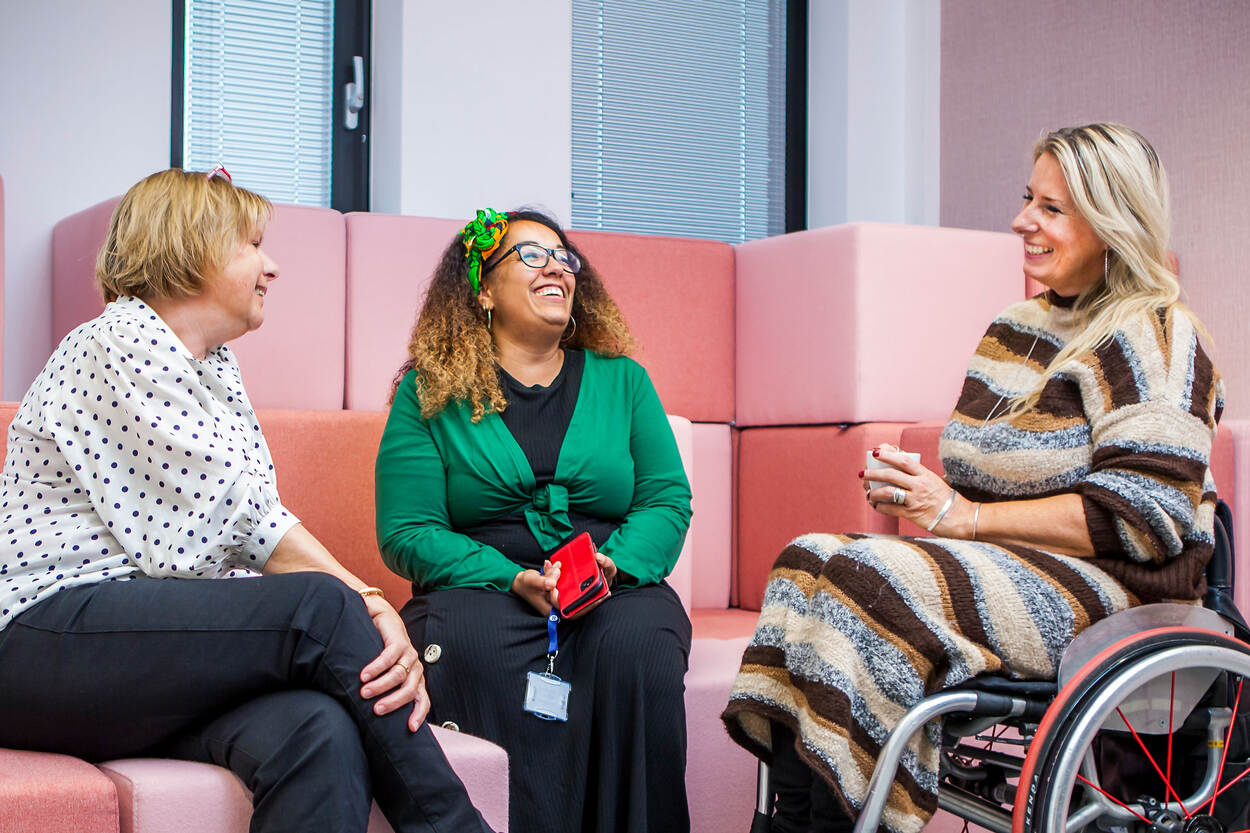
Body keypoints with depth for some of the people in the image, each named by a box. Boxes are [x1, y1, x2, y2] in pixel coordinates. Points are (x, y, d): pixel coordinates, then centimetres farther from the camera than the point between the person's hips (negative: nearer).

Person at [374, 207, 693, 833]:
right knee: (476, 644, -36)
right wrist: (514, 580, -17)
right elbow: (405, 533, -1)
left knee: (638, 646, -32)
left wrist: (616, 564, -14)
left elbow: (667, 500, 9)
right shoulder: (429, 393, 8)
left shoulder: (623, 381, 17)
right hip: (482, 588, -1)